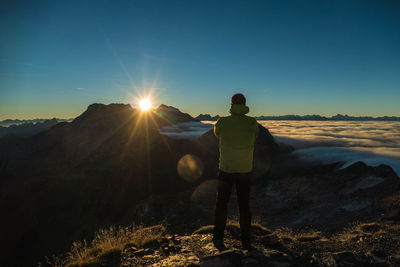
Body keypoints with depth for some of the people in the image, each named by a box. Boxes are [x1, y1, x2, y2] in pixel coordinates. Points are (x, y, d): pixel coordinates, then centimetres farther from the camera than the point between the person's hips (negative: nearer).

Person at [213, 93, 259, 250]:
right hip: (245, 170, 2)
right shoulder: (253, 123, -5)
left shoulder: (222, 122, -9)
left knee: (222, 203, 15)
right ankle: (246, 242, 21)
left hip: (226, 169, -1)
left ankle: (218, 237, 13)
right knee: (244, 205, 15)